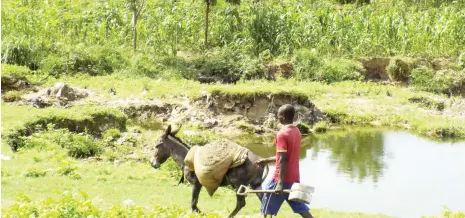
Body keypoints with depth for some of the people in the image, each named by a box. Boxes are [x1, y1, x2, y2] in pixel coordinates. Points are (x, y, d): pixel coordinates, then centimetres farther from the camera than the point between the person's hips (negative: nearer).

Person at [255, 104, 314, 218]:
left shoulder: (282, 134, -16)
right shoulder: (296, 131, 10)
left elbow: (283, 159, -22)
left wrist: (280, 183, -25)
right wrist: (267, 160, 26)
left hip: (283, 178, -8)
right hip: (294, 177, 8)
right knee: (301, 208, 9)